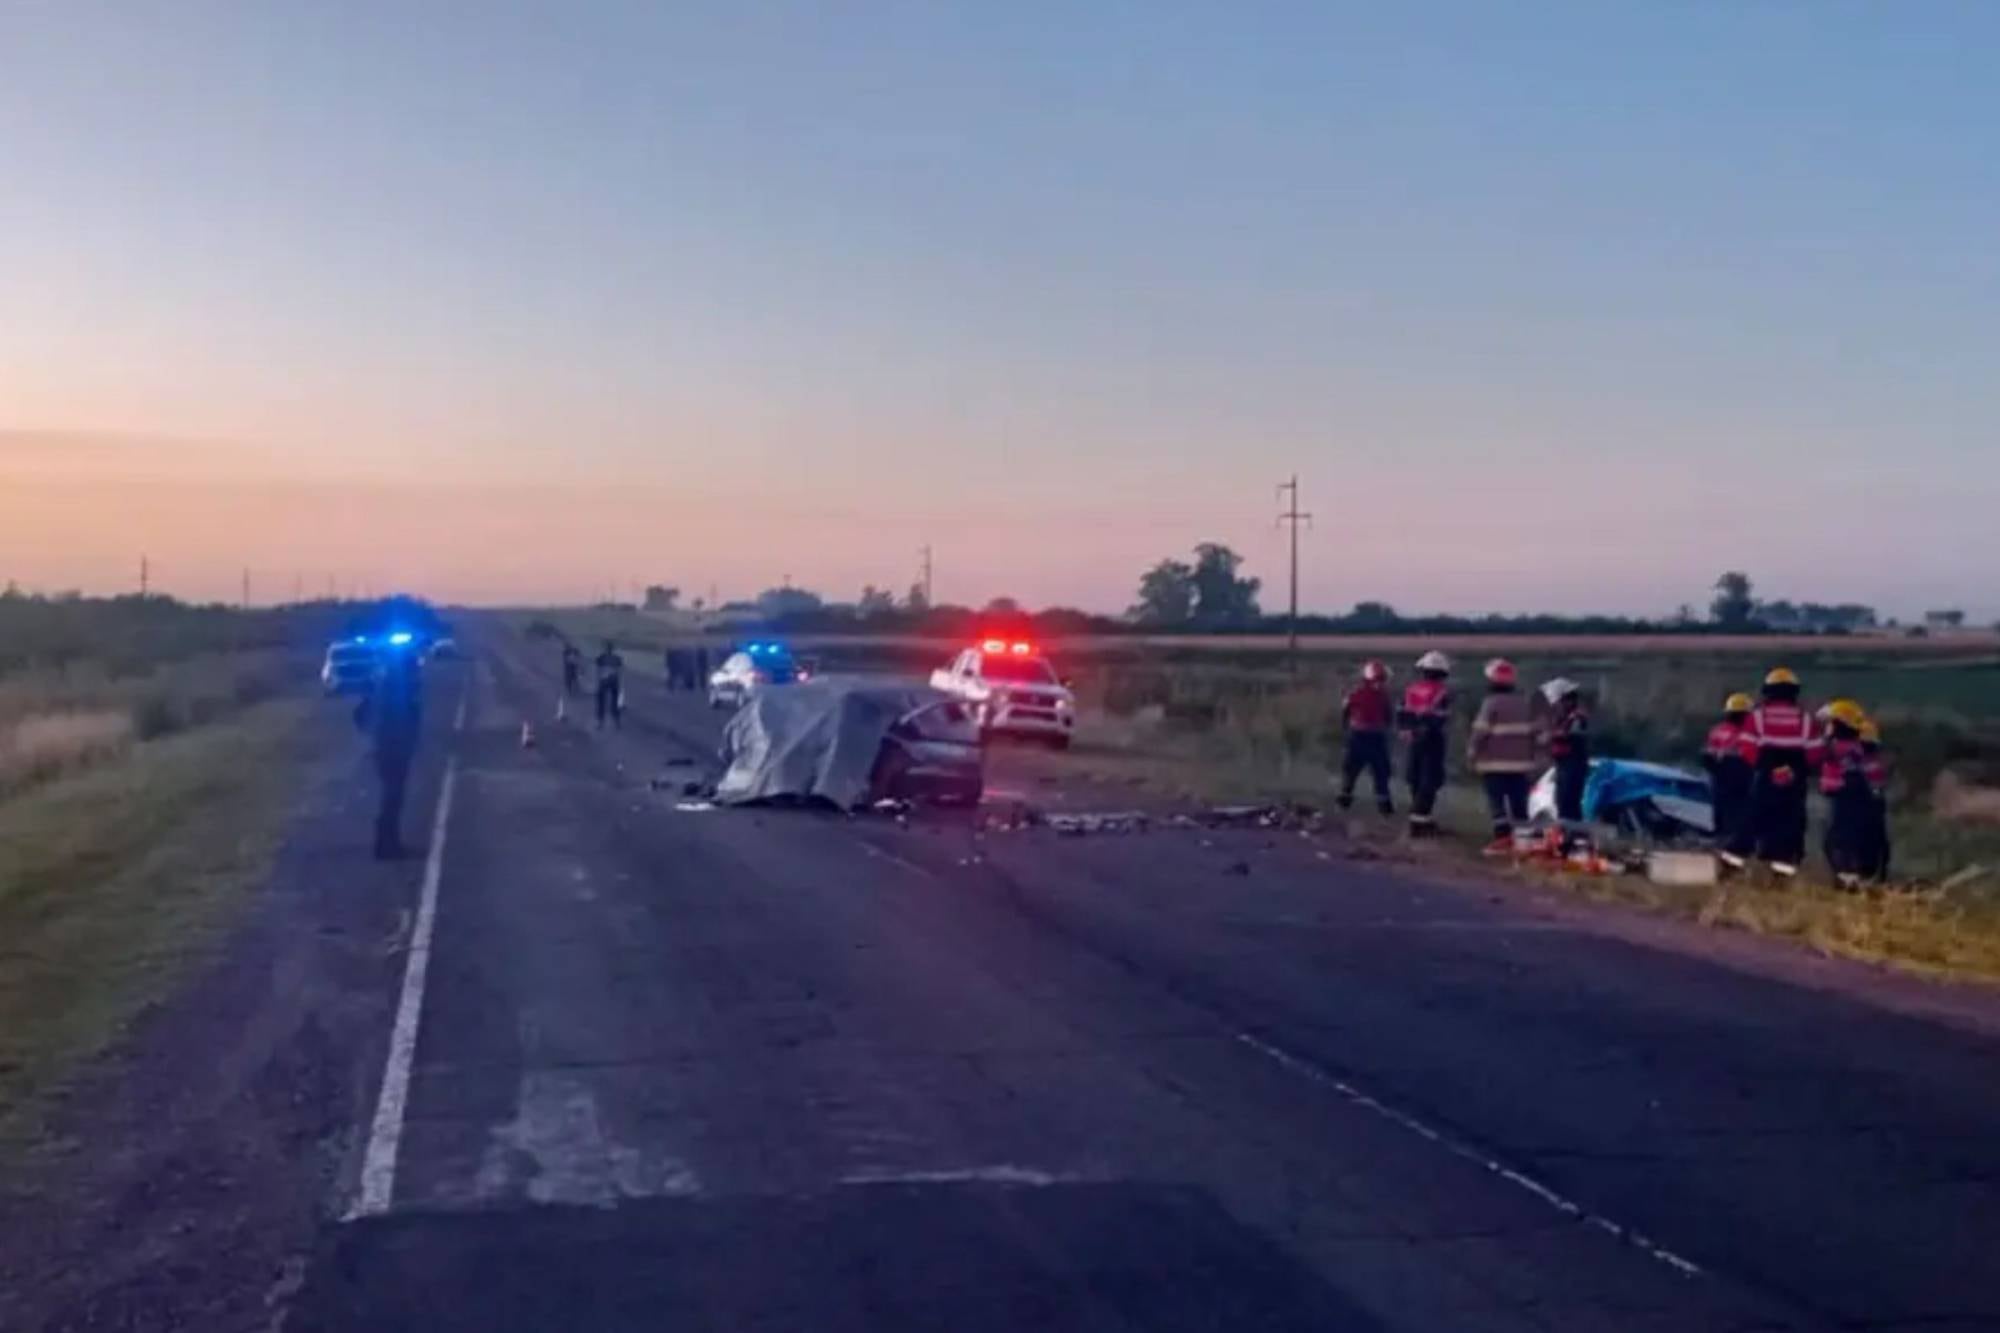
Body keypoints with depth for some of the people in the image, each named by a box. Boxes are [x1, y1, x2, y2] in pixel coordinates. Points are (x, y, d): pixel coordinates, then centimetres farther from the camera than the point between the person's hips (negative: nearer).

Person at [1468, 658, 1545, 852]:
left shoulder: (1491, 703, -11)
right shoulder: (1526, 703, 10)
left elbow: (1480, 733, -12)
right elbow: (1537, 733, 12)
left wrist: (1472, 754, 0)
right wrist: (1534, 756, 21)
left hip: (1495, 763, -6)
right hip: (1520, 763, 6)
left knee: (1498, 802, -5)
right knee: (1519, 803, 10)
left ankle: (1502, 839, -13)